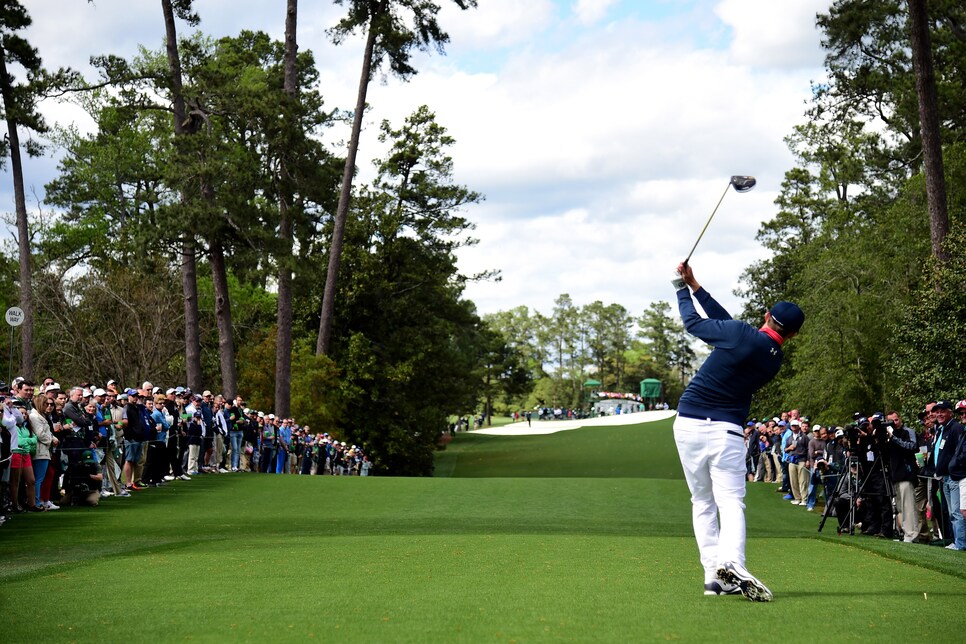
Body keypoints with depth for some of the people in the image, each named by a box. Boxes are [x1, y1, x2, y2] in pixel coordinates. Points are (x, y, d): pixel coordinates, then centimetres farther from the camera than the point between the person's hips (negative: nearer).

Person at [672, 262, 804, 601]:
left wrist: (684, 287, 22)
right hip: (725, 431, 0)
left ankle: (713, 574, 3)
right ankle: (732, 564, -32)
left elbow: (693, 322, 6)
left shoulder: (740, 333, -7)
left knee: (702, 503, 10)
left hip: (688, 424, 0)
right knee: (731, 501, -6)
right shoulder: (775, 360, 7)